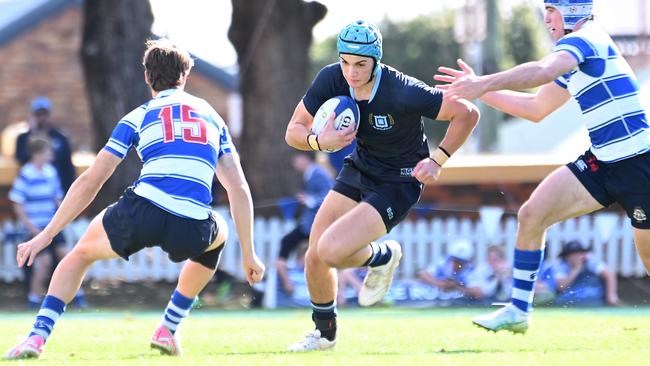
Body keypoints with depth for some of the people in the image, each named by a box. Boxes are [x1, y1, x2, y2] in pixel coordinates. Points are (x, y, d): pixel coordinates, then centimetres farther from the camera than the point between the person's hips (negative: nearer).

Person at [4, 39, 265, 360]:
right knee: (218, 232, 39)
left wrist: (46, 235, 18)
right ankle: (167, 330, 31)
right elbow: (239, 191, 17)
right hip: (191, 232, 1)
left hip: (142, 213, -1)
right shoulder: (213, 118, 24)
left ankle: (37, 336, 10)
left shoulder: (138, 117, 17)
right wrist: (249, 254, 22)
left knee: (81, 253, 29)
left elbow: (90, 181, 14)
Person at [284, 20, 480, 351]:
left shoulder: (403, 92, -30)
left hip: (399, 183, -6)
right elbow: (294, 131, -8)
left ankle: (382, 257, 11)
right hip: (359, 171, 6)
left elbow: (467, 113, -21)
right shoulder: (331, 79, -15)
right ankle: (324, 332, 29)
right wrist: (320, 141, -29)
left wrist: (438, 160, -23)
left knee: (330, 252, -23)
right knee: (313, 258, 2)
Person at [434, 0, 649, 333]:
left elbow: (543, 71, -36)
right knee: (531, 215, -3)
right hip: (600, 162, 9)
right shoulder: (574, 54, 16)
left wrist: (484, 83, -42)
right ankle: (518, 311, 1)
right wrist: (480, 90, 20)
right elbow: (536, 108, 26)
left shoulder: (584, 39, -15)